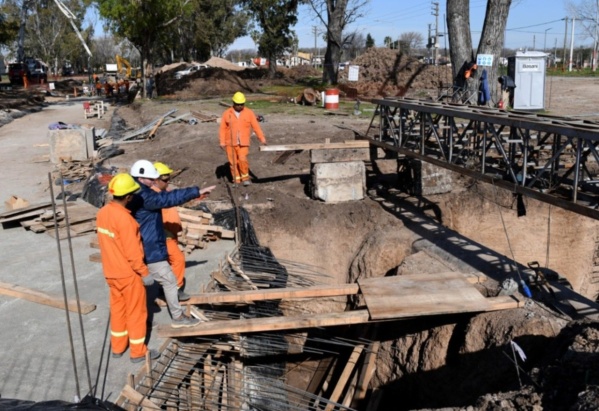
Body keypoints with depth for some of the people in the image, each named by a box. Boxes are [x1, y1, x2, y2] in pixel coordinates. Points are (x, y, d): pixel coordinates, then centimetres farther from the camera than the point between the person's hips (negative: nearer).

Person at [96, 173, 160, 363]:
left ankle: (118, 347, 33)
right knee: (136, 312, 7)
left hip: (111, 272, 8)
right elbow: (132, 252, -23)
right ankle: (138, 351, 19)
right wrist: (144, 273, -13)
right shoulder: (124, 219, -27)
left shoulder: (102, 213, -1)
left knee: (117, 309, 20)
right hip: (129, 274, -8)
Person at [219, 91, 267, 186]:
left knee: (242, 160, -15)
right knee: (233, 162, 4)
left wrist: (262, 139, -7)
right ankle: (236, 180, 17)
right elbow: (223, 128, 3)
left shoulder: (249, 113, 0)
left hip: (243, 143, -1)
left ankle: (245, 177, 6)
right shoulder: (227, 113, 2)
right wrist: (222, 142, -2)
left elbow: (256, 127, -2)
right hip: (230, 143, 2)